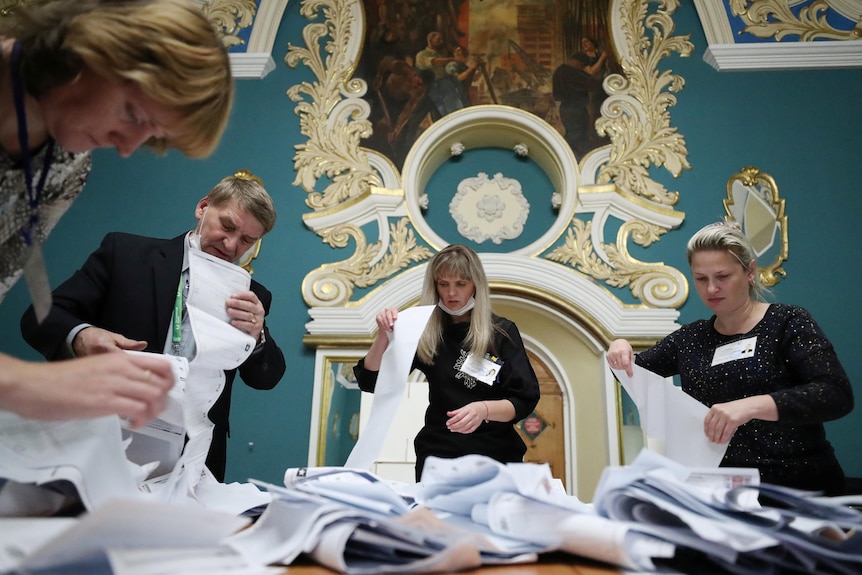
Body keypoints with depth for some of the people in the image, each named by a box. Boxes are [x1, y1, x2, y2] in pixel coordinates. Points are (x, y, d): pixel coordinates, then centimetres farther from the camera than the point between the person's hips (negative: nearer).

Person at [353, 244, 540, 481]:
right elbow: (371, 381, -4)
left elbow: (525, 401, -8)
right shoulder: (425, 333, -1)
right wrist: (384, 335, -20)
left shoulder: (502, 332, -5)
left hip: (495, 456, -1)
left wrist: (484, 409, -26)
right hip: (437, 455, 1)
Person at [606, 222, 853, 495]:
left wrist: (752, 406, -30)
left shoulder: (786, 322, -2)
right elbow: (635, 376, 20)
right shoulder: (690, 338, 10)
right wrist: (621, 350, -3)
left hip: (798, 486, -3)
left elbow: (838, 394, -14)